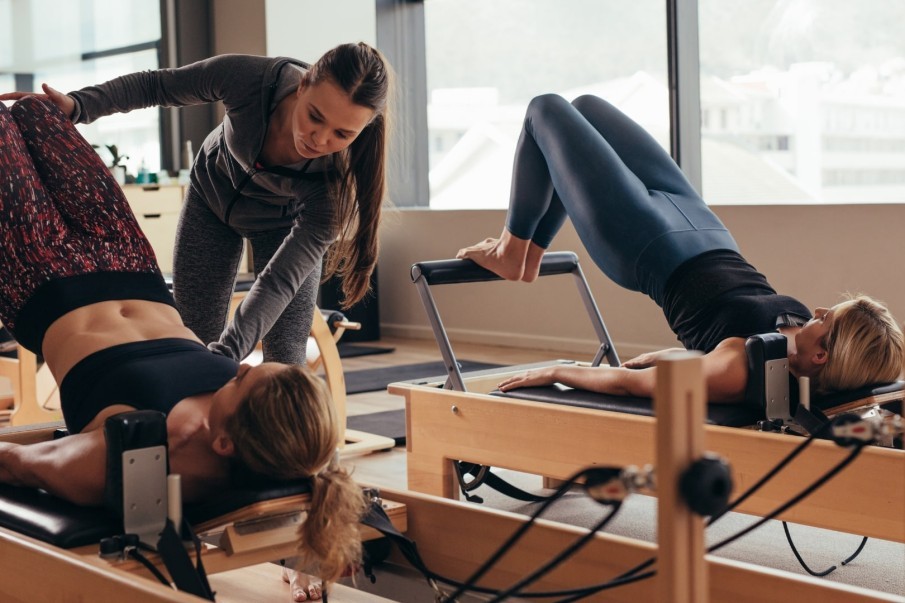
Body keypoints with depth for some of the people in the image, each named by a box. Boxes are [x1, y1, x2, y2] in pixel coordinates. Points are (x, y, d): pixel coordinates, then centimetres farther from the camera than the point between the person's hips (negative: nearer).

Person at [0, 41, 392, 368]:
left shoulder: (341, 174, -39)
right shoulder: (248, 77, -38)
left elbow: (281, 278, -39)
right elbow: (157, 86, -17)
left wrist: (225, 356, -50)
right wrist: (79, 105, -28)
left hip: (284, 223, -2)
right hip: (213, 195, 2)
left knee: (285, 358, -11)